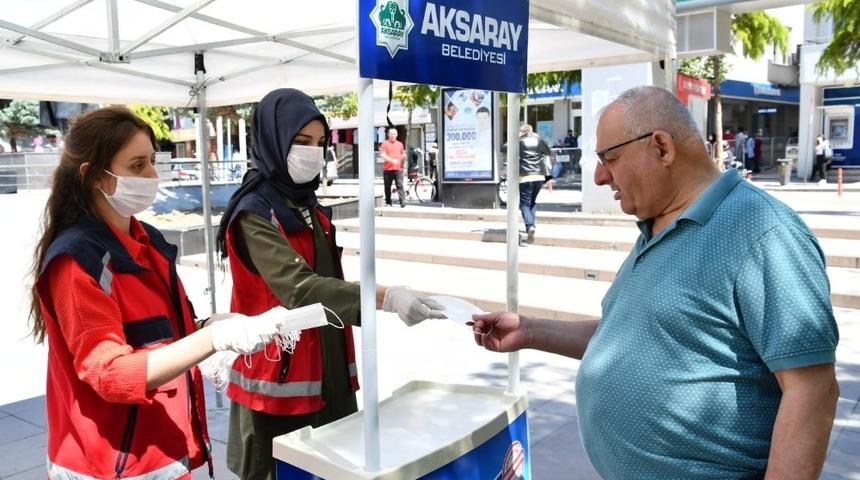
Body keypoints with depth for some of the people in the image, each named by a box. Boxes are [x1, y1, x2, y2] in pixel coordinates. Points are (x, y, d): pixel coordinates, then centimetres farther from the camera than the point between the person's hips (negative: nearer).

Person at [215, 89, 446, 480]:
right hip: (279, 380, -8)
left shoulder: (309, 206, 10)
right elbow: (298, 287, -29)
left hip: (327, 373, 8)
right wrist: (384, 298, -39)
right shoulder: (254, 214, -16)